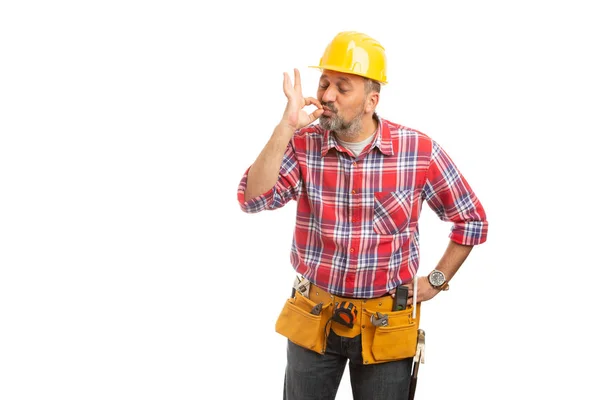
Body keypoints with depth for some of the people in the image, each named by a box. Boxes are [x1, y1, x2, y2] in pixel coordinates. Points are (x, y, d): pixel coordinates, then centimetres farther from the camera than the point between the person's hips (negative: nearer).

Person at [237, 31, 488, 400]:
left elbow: (472, 220, 1)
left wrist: (435, 281, 0)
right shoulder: (303, 143, -7)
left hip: (386, 324, -1)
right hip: (313, 319, 1)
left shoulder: (419, 150, -11)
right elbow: (253, 199, -21)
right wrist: (287, 126, -24)